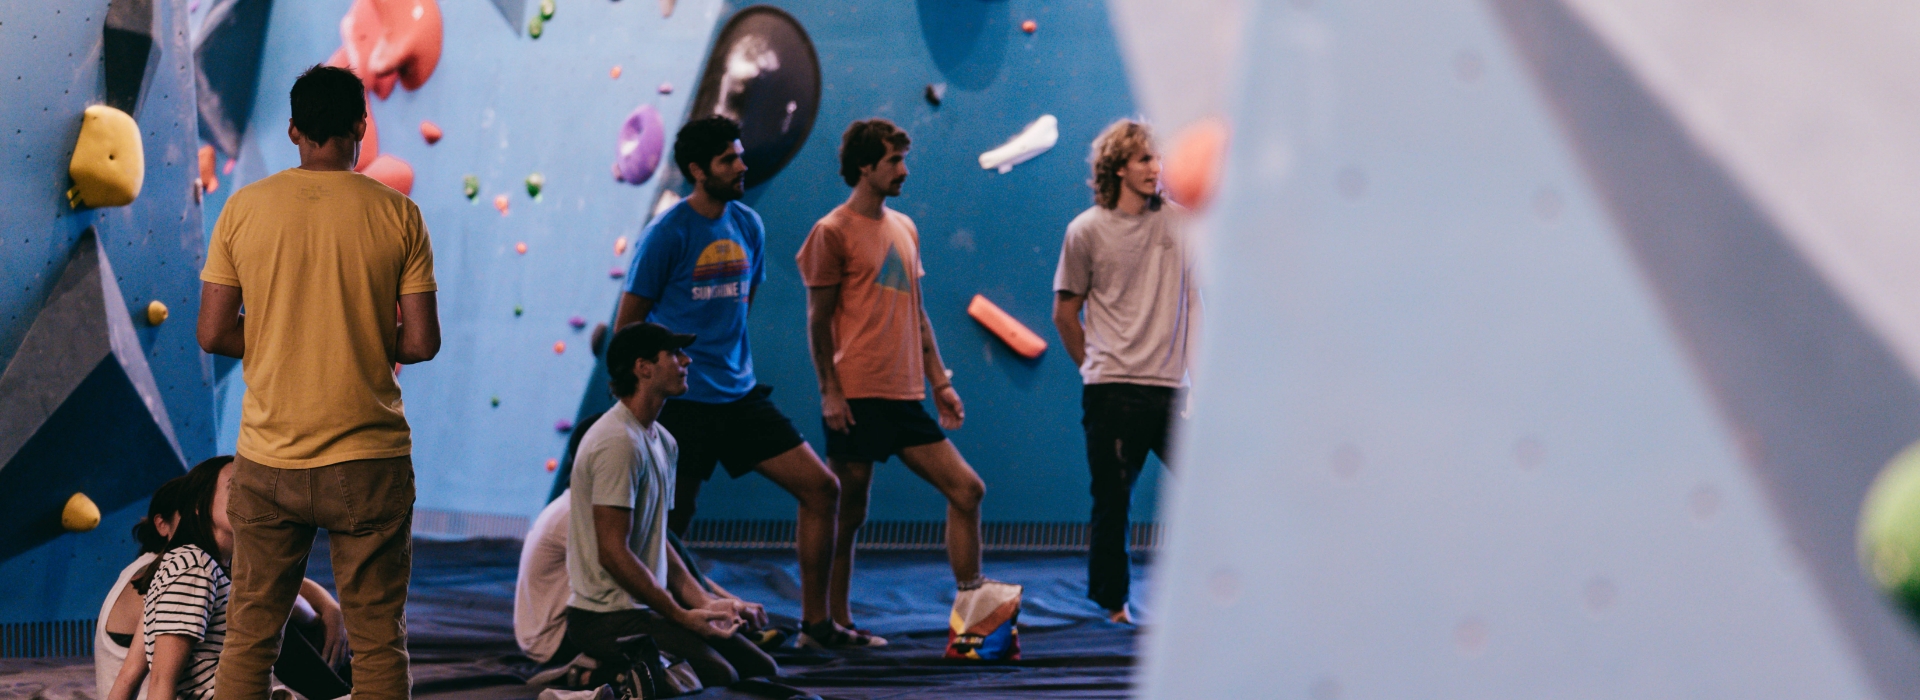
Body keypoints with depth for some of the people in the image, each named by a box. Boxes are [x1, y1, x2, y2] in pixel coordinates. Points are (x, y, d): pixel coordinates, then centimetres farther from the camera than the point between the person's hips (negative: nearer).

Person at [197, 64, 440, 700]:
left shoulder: (243, 208, -1)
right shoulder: (397, 214, -4)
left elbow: (213, 334, -1)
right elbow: (422, 342, -6)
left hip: (268, 457, 2)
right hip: (368, 458, -1)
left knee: (250, 635, 11)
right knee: (378, 641, 5)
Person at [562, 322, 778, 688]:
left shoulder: (662, 442, 14)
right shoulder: (618, 442, -17)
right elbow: (613, 552, -20)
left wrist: (704, 602, 4)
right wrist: (682, 616, -16)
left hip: (650, 605, 9)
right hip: (609, 617, -9)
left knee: (762, 670, 3)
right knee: (720, 677, -25)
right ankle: (616, 678, -7)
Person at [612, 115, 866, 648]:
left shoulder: (748, 225, 8)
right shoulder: (668, 234, -10)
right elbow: (628, 325, -7)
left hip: (740, 394, 6)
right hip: (683, 402, -6)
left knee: (822, 489, 1)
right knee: (667, 525, -3)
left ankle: (815, 624, 9)